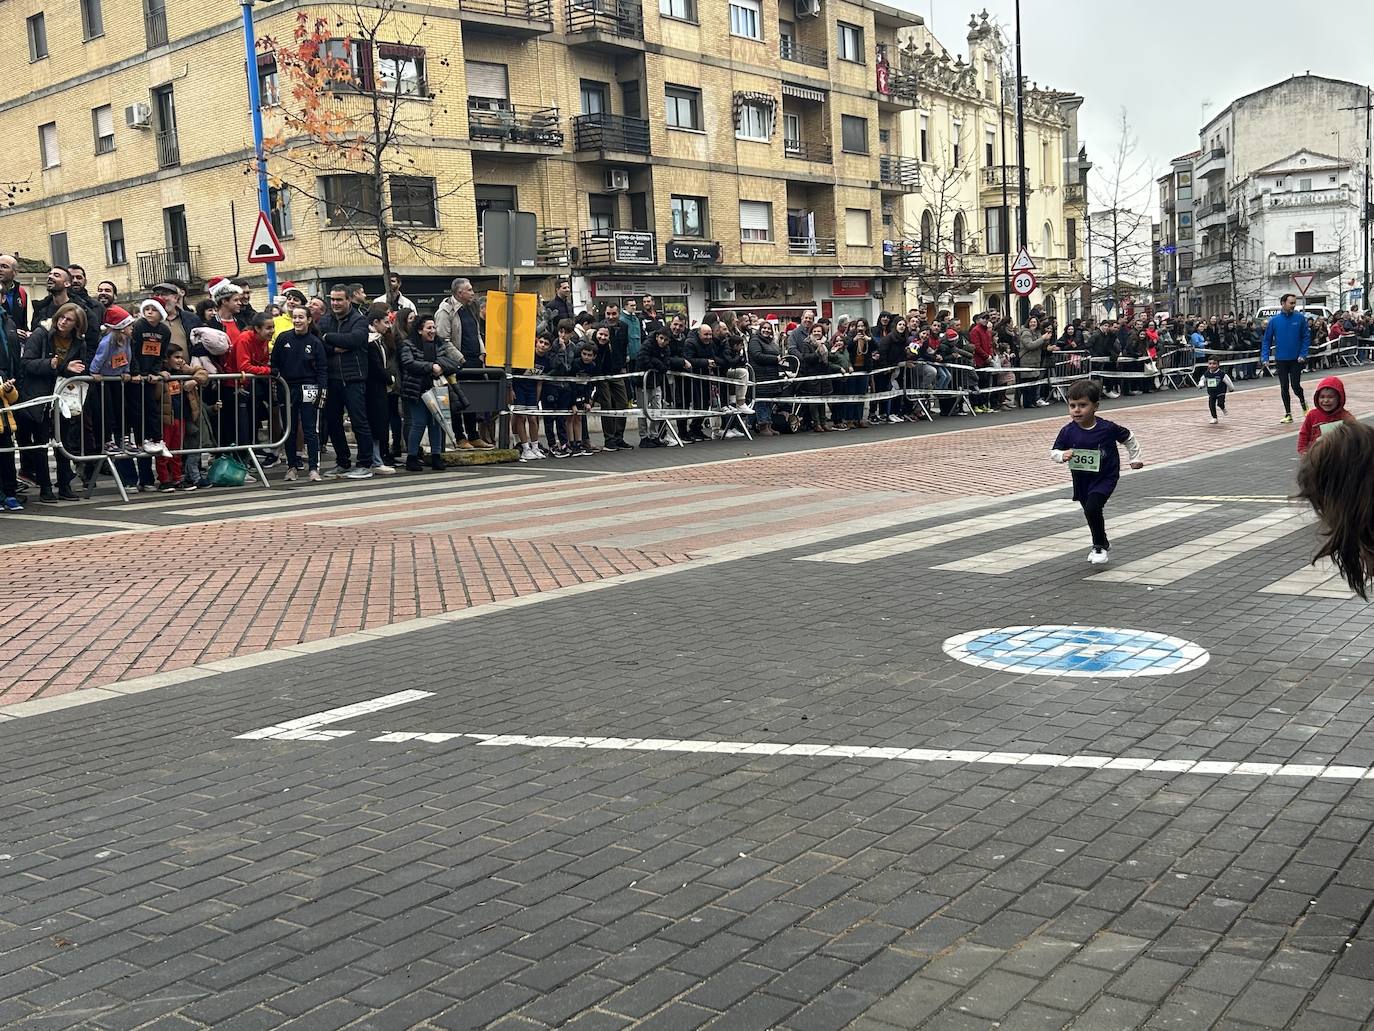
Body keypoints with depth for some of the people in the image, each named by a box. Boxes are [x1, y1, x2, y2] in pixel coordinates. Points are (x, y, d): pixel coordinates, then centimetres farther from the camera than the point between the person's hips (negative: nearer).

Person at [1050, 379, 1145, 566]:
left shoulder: (1107, 428, -17)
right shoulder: (1068, 432, -12)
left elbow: (1129, 438, 1)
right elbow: (1054, 451, -3)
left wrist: (1135, 458, 8)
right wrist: (1062, 455, -25)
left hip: (1105, 478, -4)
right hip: (1081, 480, 4)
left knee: (1092, 509, -22)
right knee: (1091, 513, 19)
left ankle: (1099, 546, -1)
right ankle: (1103, 544, 44)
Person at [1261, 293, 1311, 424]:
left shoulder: (1300, 318, -4)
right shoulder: (1274, 320, -1)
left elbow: (1306, 337, -2)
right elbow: (1266, 340, 2)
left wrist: (1303, 354, -12)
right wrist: (1265, 357, -6)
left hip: (1296, 359, -1)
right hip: (1281, 359, 1)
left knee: (1295, 386, -3)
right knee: (1284, 388, 5)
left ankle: (1303, 401, 28)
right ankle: (1288, 414, 16)